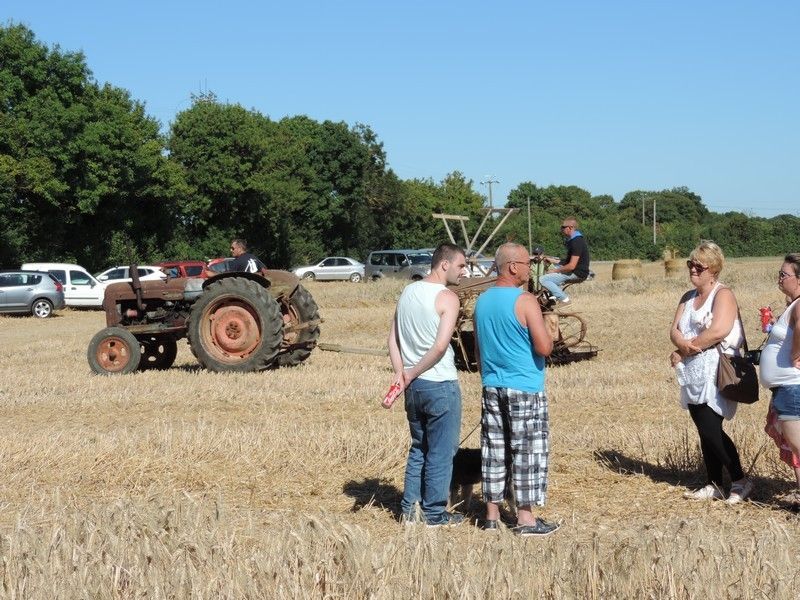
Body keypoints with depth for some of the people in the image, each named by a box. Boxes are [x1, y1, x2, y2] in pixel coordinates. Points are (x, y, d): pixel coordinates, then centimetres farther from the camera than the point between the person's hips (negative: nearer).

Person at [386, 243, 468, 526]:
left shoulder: (407, 292, 8)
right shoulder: (447, 298, -14)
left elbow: (393, 339, 7)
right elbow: (440, 346, -23)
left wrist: (401, 373, 0)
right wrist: (412, 374, -13)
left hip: (413, 386, 7)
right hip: (441, 386, -7)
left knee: (418, 448, 19)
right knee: (441, 452, 6)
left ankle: (409, 508, 22)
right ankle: (435, 513, 13)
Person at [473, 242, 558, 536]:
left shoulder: (482, 300, 9)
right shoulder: (525, 301, -14)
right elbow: (544, 348, -18)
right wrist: (551, 334, 3)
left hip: (492, 387, 7)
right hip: (525, 389, -7)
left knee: (494, 450, 11)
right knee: (527, 450, 1)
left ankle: (492, 514, 16)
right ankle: (525, 518, 4)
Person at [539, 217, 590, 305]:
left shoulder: (577, 242, -21)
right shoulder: (573, 239, 12)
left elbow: (571, 266, -25)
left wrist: (556, 271, -13)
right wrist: (554, 260, 12)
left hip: (577, 274, -11)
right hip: (574, 271, 11)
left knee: (543, 280, -16)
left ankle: (563, 299, -9)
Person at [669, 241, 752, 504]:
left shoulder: (723, 295, -8)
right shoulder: (688, 297, 17)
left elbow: (717, 331, -22)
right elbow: (674, 330, 9)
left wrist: (683, 352, -13)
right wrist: (682, 343, -16)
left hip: (715, 372, -8)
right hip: (692, 374, 8)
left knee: (711, 430, -12)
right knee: (705, 432, 9)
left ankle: (741, 481, 1)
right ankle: (714, 485, 16)